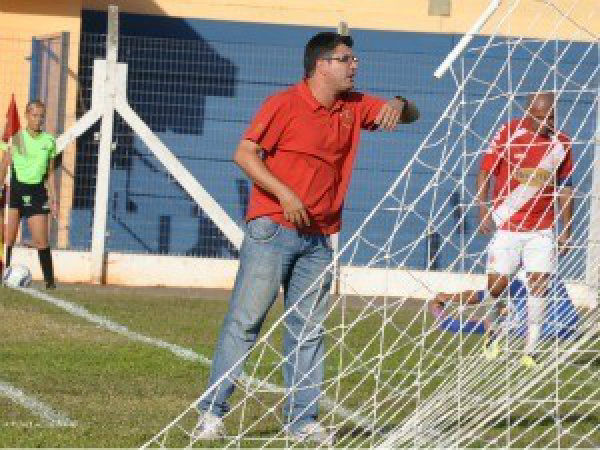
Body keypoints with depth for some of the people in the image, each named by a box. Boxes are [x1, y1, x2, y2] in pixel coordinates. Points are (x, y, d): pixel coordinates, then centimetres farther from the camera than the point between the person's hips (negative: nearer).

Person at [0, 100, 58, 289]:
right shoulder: (15, 138, -2)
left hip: (37, 192, 2)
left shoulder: (49, 141, 6)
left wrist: (53, 198, 9)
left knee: (41, 240, -3)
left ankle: (49, 279, 4)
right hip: (16, 190, -2)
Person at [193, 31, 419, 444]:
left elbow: (412, 115, 18)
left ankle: (302, 419, 9)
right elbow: (245, 153, -11)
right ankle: (212, 412, -2)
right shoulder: (285, 104, -7)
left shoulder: (354, 107, 12)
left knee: (308, 329, 6)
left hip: (319, 238, 6)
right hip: (272, 229, -6)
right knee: (245, 320, -5)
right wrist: (284, 193, -20)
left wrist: (399, 106, -7)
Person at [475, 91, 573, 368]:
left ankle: (530, 351, -2)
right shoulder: (507, 134, -6)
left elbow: (565, 188, 9)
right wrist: (483, 209, -13)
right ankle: (493, 330, 27)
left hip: (541, 230, 2)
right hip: (506, 227, -2)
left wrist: (567, 229, 8)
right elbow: (485, 172, -3)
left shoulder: (561, 143, 2)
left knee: (539, 284, -7)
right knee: (496, 284, -3)